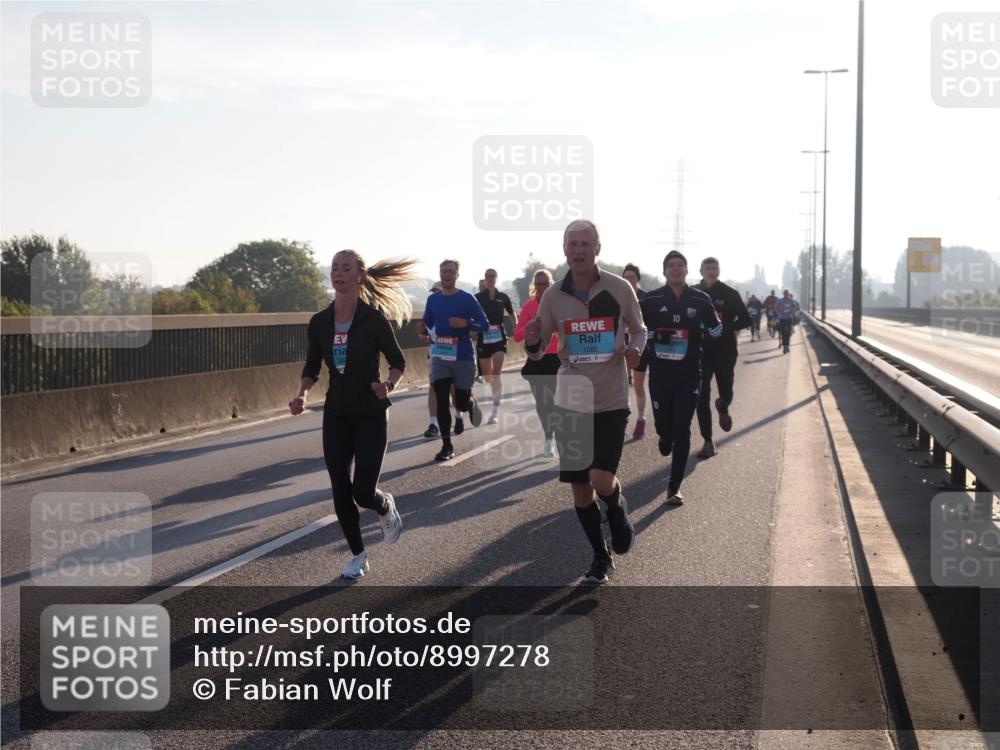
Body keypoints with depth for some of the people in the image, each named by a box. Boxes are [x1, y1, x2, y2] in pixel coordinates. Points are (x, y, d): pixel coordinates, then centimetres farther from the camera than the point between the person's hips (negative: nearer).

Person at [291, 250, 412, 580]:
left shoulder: (374, 319, -12)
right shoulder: (319, 322, -1)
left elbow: (398, 362, -2)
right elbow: (311, 368, 8)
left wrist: (388, 385, -22)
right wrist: (302, 394, -11)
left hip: (370, 416, -4)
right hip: (336, 416, 4)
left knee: (363, 491, -9)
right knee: (340, 490, 2)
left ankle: (386, 507, 28)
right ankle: (358, 555, 21)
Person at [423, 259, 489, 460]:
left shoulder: (467, 299, -4)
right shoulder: (433, 299, 8)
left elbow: (484, 324, -6)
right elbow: (426, 324, 22)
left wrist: (465, 323, -19)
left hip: (463, 357, -3)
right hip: (439, 357, 3)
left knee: (462, 403, 3)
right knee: (441, 401, -5)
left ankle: (471, 402, 41)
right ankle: (446, 446, 2)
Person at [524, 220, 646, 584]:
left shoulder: (619, 288, -6)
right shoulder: (553, 296, -1)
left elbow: (638, 329, 10)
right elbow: (537, 353, 7)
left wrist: (635, 349, -13)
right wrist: (531, 341, -17)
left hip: (611, 402, -2)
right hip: (571, 402, 2)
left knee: (601, 481, -16)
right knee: (579, 488, 8)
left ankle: (618, 508, 22)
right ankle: (600, 556, 29)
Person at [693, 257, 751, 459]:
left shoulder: (729, 294, 0)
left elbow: (745, 320, -1)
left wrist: (724, 327, -15)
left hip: (725, 352, -1)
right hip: (700, 352, 1)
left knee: (726, 394, 4)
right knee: (702, 399, -5)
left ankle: (723, 408, 43)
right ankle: (708, 442, 2)